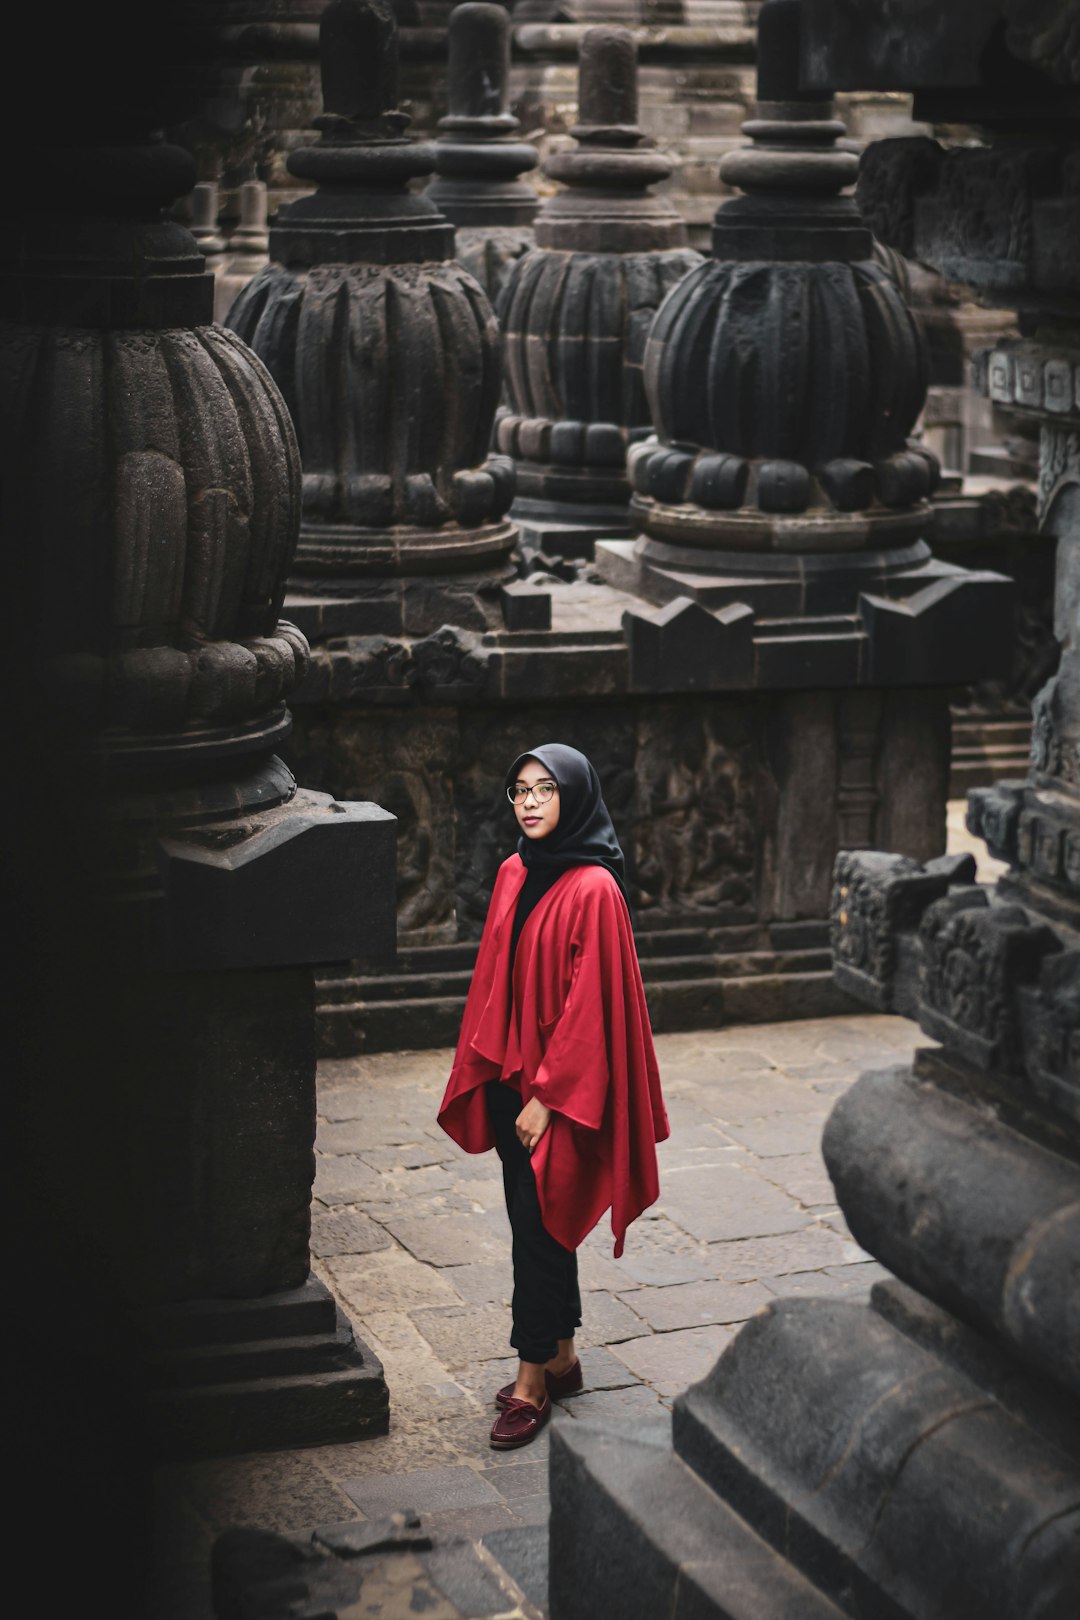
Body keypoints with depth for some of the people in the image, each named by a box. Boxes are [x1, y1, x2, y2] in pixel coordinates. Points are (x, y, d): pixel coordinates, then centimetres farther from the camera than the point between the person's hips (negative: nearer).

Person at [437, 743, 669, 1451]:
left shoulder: (593, 890, -16)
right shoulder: (515, 875, 7)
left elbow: (589, 1002, -18)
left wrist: (547, 1095, -18)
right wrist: (482, 1071, 11)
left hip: (562, 1081, -8)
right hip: (511, 1074, 8)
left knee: (538, 1224, -3)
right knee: (534, 1220, 14)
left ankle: (533, 1383, 6)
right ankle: (563, 1358, 27)